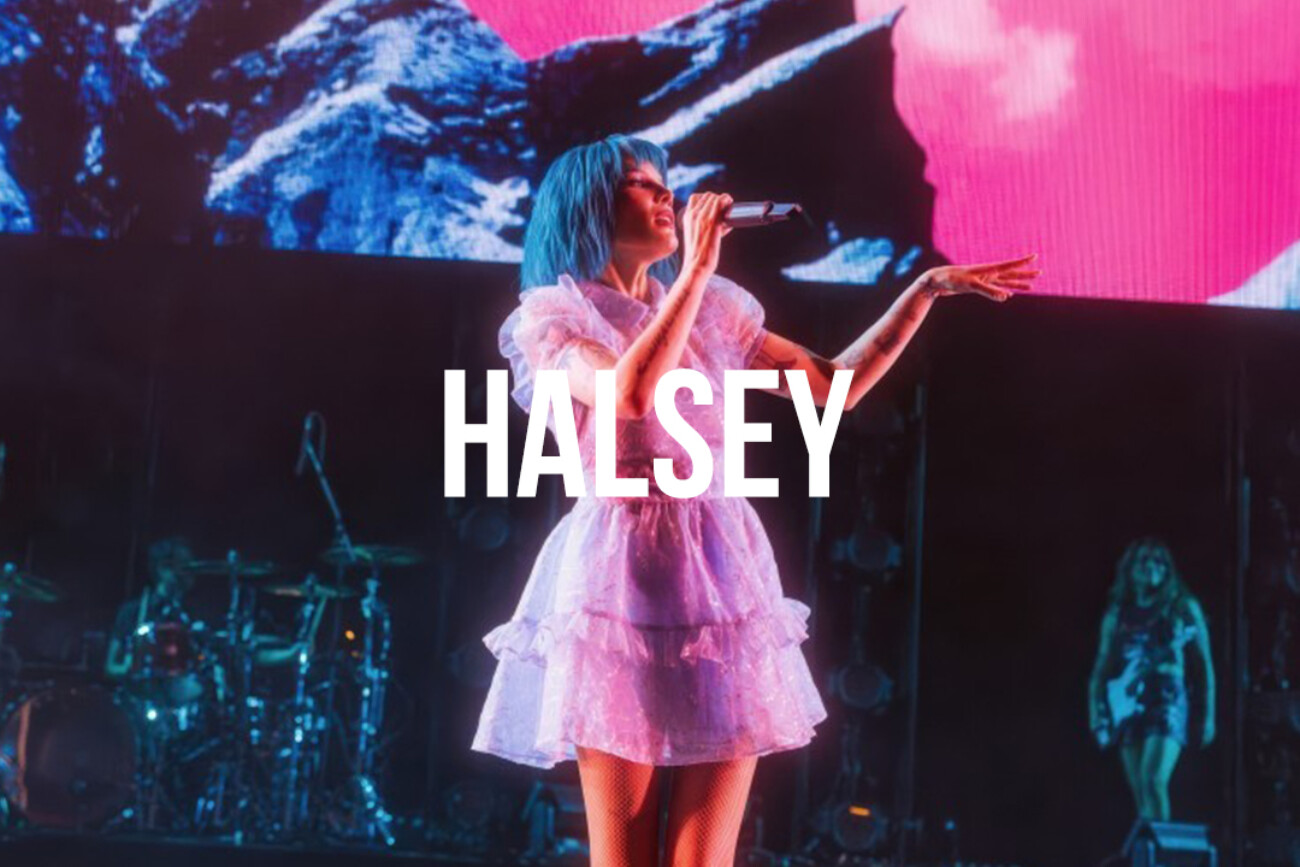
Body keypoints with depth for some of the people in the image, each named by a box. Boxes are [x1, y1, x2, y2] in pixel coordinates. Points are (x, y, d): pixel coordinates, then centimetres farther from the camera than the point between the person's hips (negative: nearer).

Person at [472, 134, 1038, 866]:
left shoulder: (710, 310, 15)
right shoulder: (554, 316, 0)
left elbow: (835, 384, 16)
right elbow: (630, 395, -20)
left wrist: (929, 287, 11)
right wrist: (696, 266, -14)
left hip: (721, 575, 4)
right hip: (622, 580, -4)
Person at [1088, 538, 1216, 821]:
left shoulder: (1183, 607, 6)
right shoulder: (1117, 613, 11)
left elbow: (1206, 664, 8)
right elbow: (1100, 667, 12)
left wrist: (1209, 715, 3)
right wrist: (1095, 709, 0)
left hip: (1167, 702, -3)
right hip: (1128, 705, 3)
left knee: (1154, 781, -22)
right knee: (1140, 794, 1)